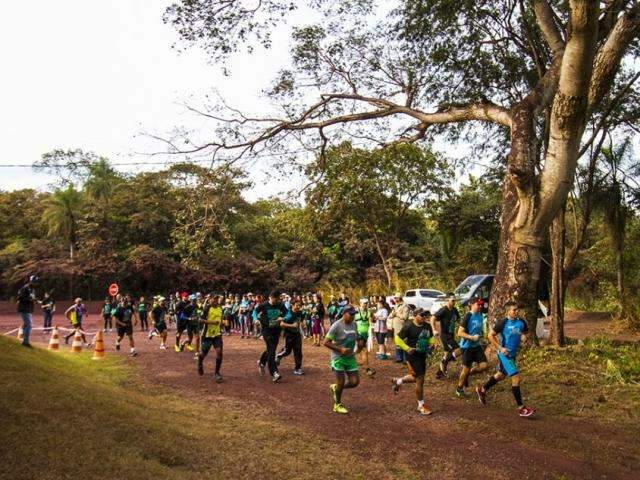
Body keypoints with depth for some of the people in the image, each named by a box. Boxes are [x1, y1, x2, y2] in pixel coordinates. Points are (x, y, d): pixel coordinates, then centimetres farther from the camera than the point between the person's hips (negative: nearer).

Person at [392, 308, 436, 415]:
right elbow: (398, 339, -13)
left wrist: (431, 345, -1)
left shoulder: (427, 326, 2)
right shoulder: (408, 326, -18)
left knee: (416, 378, 19)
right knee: (420, 379, -3)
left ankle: (398, 381, 44)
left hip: (423, 355, 7)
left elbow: (431, 337, 19)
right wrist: (407, 348, -22)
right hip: (413, 356, -7)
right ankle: (421, 405, 14)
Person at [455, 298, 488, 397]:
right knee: (466, 368, 3)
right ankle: (459, 389, 24)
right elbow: (460, 333, -19)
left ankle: (467, 374, 23)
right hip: (467, 346, -7)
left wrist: (480, 335, 5)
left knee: (483, 365, -4)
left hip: (477, 345, 7)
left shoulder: (480, 316, 5)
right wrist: (472, 337, -25)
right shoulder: (468, 316, -17)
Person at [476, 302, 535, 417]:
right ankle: (521, 408, -3)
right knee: (516, 378, -11)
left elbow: (526, 333, 16)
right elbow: (490, 335, -11)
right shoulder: (503, 323, -17)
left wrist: (524, 337, -9)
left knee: (500, 375, 22)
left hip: (513, 354, 8)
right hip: (504, 355, -7)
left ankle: (482, 390, 42)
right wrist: (500, 348, -17)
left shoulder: (521, 322, -1)